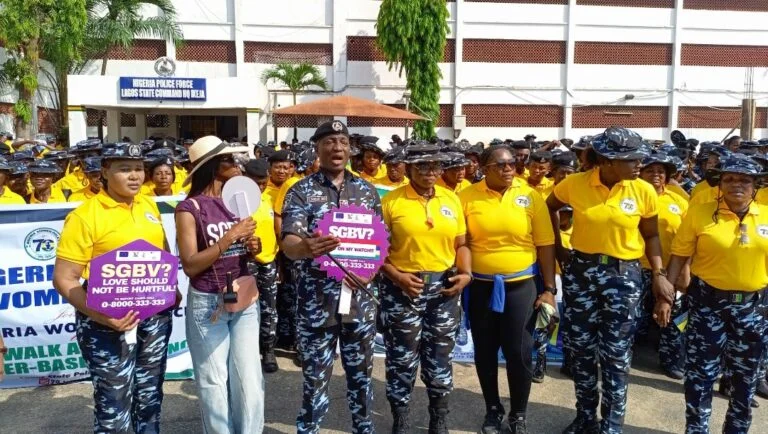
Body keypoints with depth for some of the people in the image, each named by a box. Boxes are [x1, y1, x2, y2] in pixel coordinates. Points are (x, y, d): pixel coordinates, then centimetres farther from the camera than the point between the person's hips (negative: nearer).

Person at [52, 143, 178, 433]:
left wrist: (172, 288, 4)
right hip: (110, 320, -5)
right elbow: (64, 279, -16)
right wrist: (101, 316, -27)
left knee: (150, 393, 19)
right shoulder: (85, 215, -14)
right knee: (114, 401, 5)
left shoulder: (149, 206, 5)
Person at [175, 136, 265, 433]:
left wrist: (252, 248, -4)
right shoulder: (190, 208, -10)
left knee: (249, 381, 5)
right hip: (207, 304, -4)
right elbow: (190, 265, -16)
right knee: (214, 383, 7)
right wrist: (230, 237, -21)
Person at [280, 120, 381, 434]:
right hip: (317, 302, -3)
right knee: (316, 378, 7)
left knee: (361, 374, 17)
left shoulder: (366, 190, 7)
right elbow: (288, 242, -17)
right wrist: (306, 247, -41)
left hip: (360, 299, 3)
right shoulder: (301, 191, -4)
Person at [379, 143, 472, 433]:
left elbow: (460, 245, 12)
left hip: (444, 287, 3)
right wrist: (396, 276, -17)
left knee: (440, 358, 13)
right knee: (402, 360, 5)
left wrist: (466, 273, -4)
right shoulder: (391, 201, -6)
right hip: (404, 288, -3)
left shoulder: (452, 199, 6)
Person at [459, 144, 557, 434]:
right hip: (480, 287, 1)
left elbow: (545, 244, -1)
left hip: (520, 286, 0)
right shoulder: (467, 197, -5)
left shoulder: (531, 196, -4)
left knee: (519, 354, 5)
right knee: (485, 353, 12)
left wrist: (549, 289, -3)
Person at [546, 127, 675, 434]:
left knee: (616, 353, 3)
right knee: (580, 347, 10)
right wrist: (558, 247, 6)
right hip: (580, 271, 1)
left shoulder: (644, 191, -7)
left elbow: (650, 236, 4)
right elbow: (550, 207, 11)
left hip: (624, 275, -1)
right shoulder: (574, 184, -9)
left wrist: (659, 274, -7)